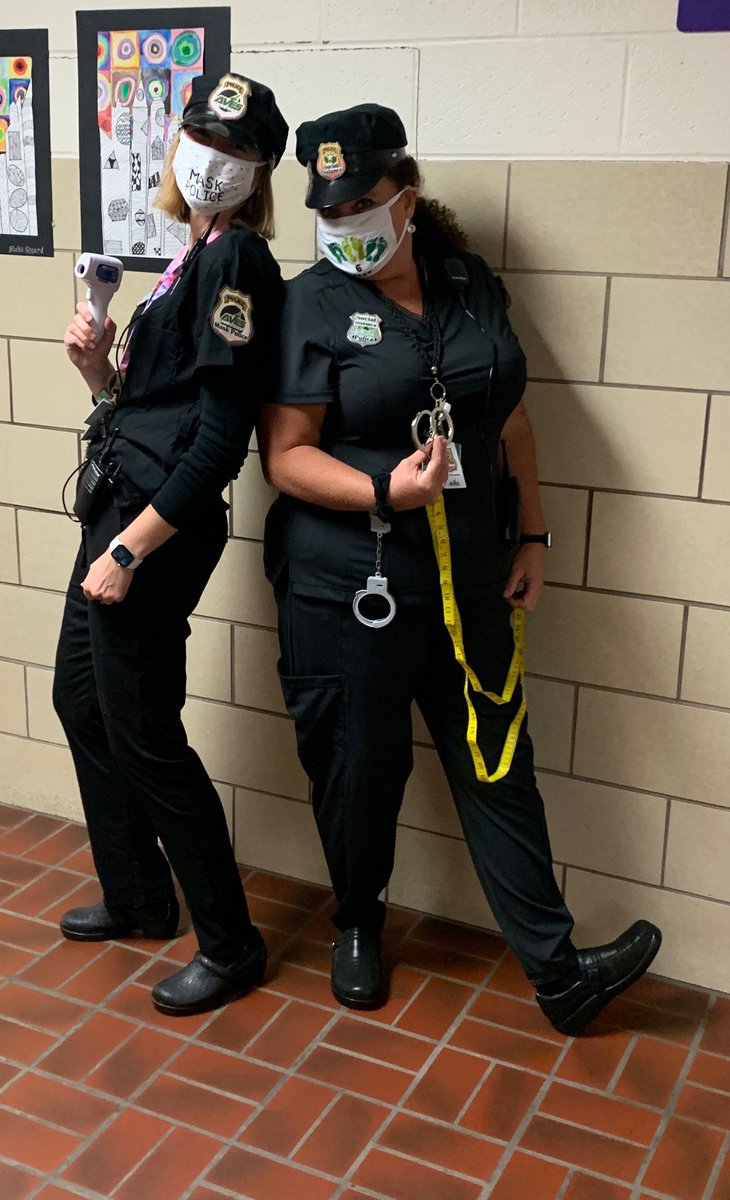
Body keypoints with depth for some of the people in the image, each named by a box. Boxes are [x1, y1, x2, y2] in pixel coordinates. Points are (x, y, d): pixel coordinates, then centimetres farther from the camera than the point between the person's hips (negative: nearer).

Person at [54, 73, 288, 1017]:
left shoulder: (237, 259, -13)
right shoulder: (195, 260, 15)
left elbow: (219, 438, -20)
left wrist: (130, 549, -21)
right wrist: (98, 368, -2)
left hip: (161, 524, -10)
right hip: (122, 509, 10)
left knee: (144, 736, -2)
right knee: (80, 699, 19)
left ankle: (229, 946, 15)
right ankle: (138, 896, 37)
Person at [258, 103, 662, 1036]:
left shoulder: (470, 284, 6)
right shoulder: (315, 303, -6)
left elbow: (509, 418, 13)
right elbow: (285, 454, -10)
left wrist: (532, 536, 11)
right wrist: (386, 490, -25)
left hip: (468, 586, 4)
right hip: (347, 595, -3)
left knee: (497, 766, 7)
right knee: (359, 771, 10)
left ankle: (557, 972, 18)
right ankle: (358, 925, 37)